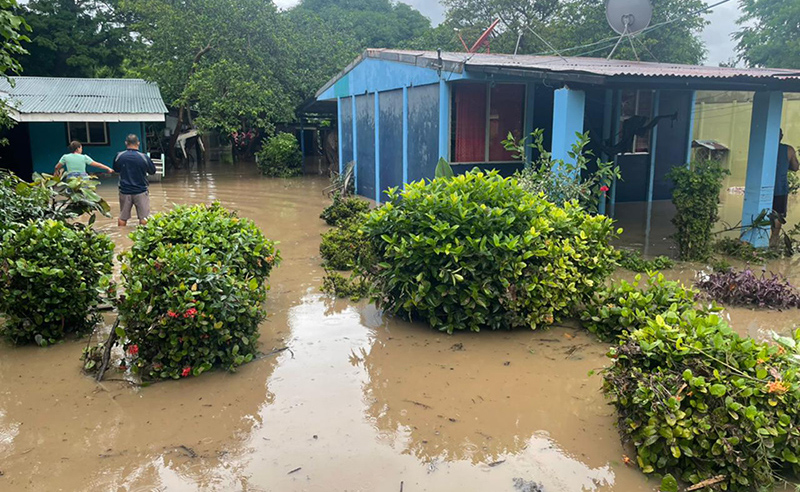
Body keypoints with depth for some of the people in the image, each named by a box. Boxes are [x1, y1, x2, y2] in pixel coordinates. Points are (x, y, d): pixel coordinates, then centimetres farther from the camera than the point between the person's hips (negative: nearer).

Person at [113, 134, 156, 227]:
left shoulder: (119, 156, -4)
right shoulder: (144, 157, -12)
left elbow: (116, 169, 13)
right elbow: (153, 171, 2)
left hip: (124, 192, 3)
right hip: (140, 191, -3)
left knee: (122, 218, 13)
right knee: (144, 217, 3)